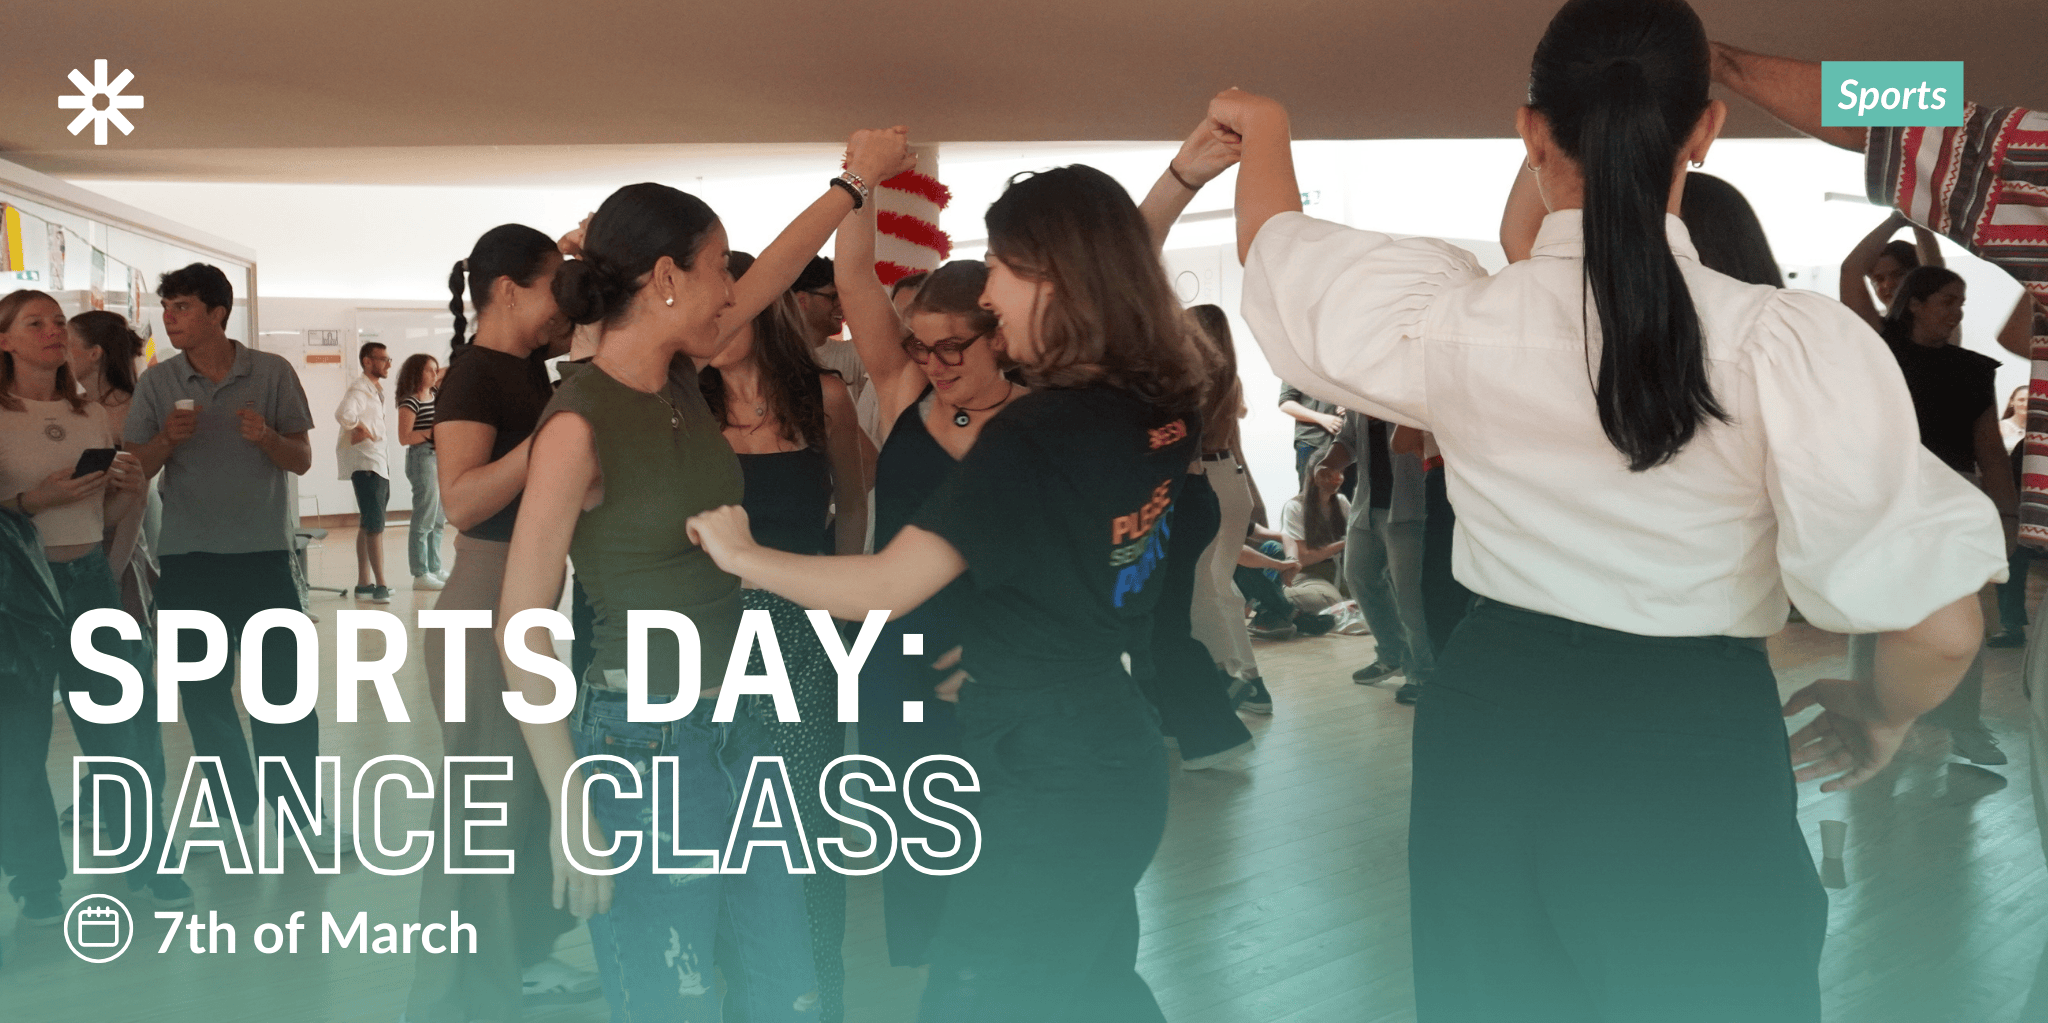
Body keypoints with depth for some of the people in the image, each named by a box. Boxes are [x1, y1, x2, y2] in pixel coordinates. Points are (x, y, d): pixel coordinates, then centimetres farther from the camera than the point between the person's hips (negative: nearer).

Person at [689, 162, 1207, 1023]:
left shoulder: (1037, 433, -23)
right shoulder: (1162, 411, 1)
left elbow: (887, 588, -23)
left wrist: (743, 555, -11)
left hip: (1048, 781, -9)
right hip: (1113, 755, 9)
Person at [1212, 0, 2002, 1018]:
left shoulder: (1445, 317, -10)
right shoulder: (1787, 344, -19)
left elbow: (1272, 242, 12)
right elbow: (1938, 621, -18)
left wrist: (1263, 127, 34)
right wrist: (1880, 718, 5)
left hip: (1490, 723, 3)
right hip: (1693, 749, -3)